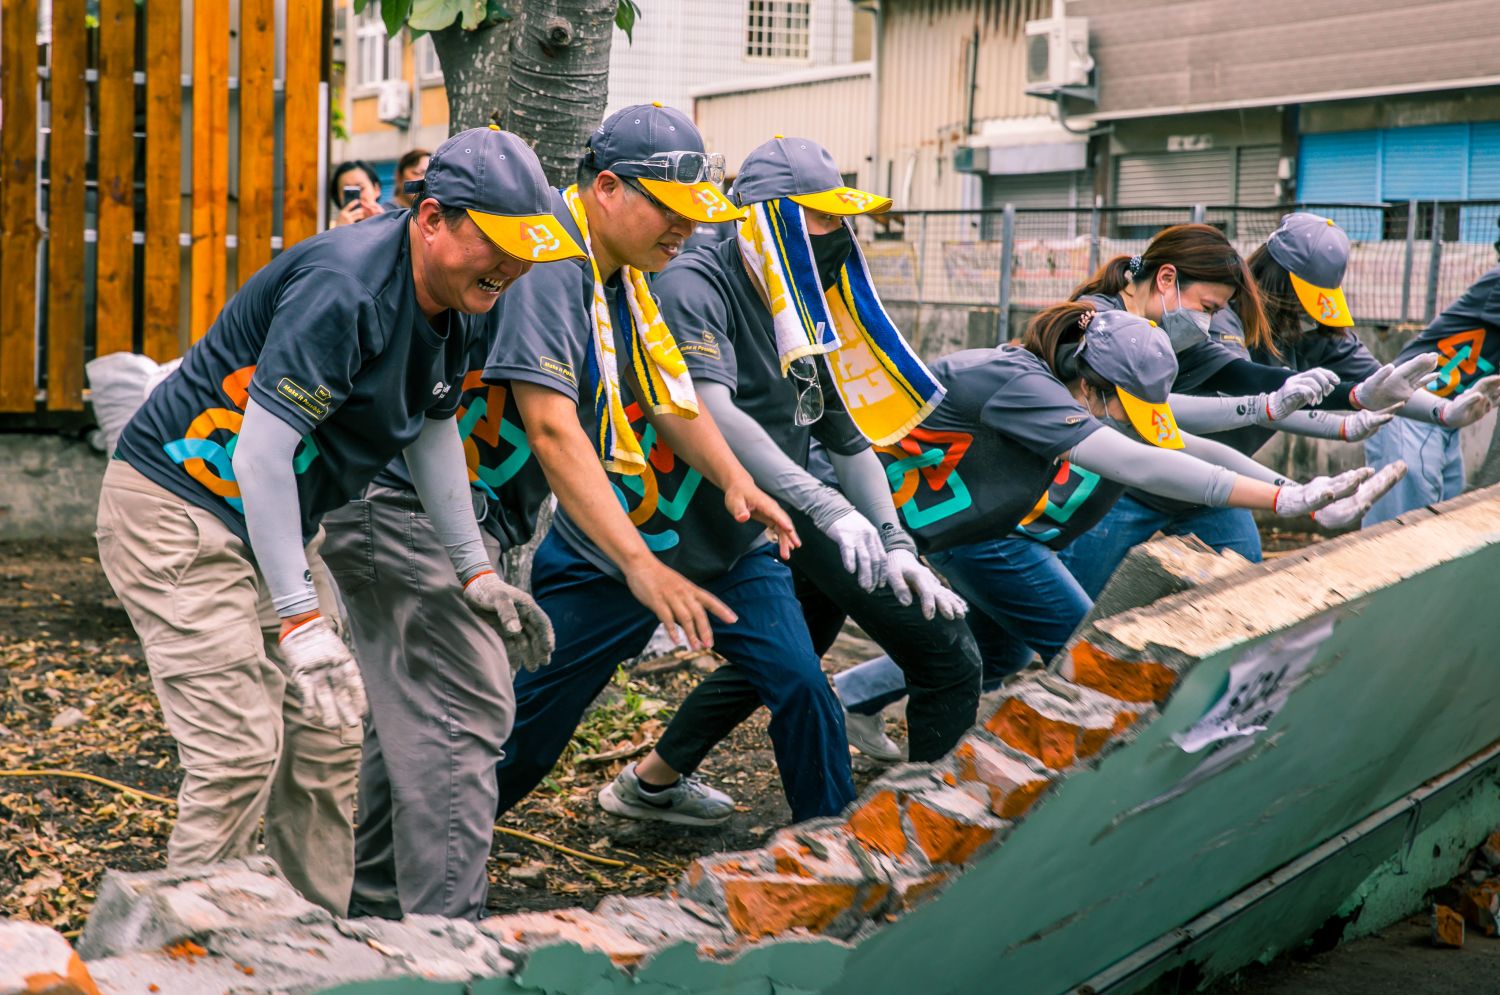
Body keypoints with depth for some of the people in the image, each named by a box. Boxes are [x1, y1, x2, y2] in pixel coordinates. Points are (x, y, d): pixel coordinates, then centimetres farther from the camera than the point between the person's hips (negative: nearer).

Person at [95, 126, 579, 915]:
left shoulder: (453, 301, 1)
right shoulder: (344, 289, -28)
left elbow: (432, 427, 18)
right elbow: (260, 451, -29)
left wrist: (474, 567, 18)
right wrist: (300, 622, -30)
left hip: (274, 523, 9)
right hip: (178, 511, -9)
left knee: (328, 733, 9)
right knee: (241, 750, -13)